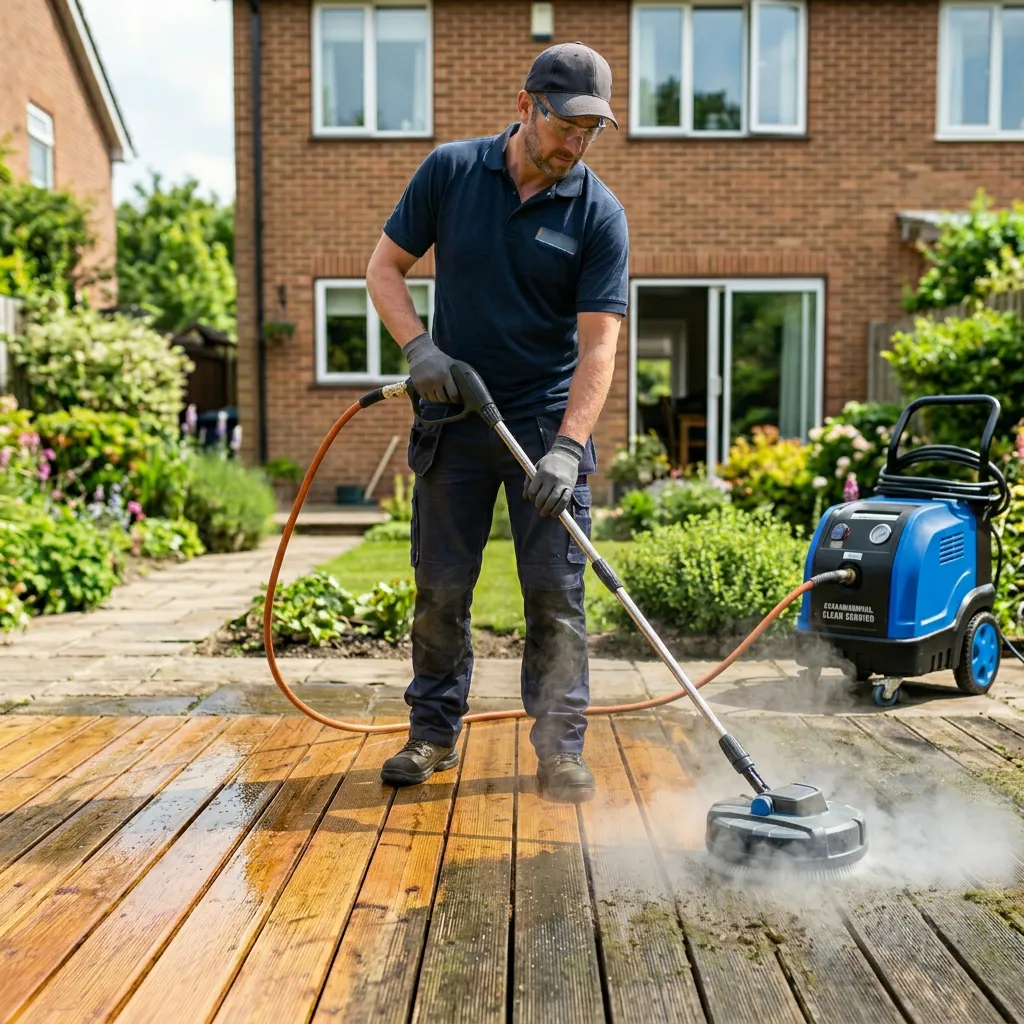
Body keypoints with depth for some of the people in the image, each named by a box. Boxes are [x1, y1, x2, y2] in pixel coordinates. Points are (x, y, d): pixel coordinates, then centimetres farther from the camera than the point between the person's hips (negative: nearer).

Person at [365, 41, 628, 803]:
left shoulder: (600, 215, -7)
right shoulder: (451, 171, -1)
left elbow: (598, 345, -14)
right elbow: (386, 266, 5)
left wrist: (567, 447, -26)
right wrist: (418, 346, -12)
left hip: (549, 422, -1)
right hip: (454, 418, 2)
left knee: (556, 592, -1)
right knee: (440, 587, 7)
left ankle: (560, 748, 11)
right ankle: (435, 732, 23)